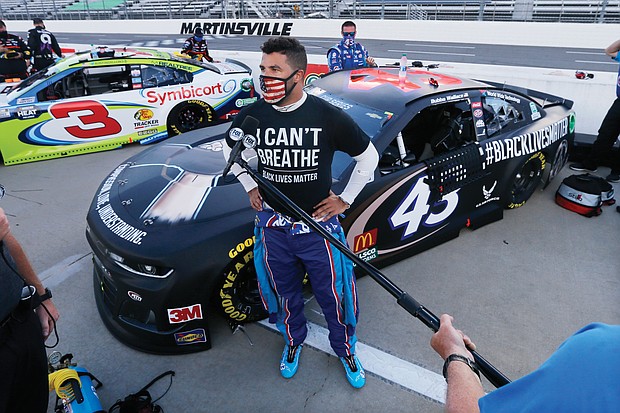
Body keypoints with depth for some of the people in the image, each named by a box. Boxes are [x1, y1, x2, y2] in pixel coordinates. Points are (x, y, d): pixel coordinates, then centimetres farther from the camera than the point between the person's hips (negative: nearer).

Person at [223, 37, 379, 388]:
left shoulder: (329, 117, -16)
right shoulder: (252, 116, -9)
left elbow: (369, 156, -3)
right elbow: (231, 149, 13)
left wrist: (345, 200, -3)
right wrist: (250, 187, 7)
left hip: (319, 226, -2)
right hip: (273, 226, 2)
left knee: (335, 296, 13)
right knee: (284, 294, 21)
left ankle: (346, 349, 43)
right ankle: (294, 340, 51)